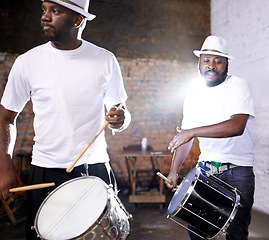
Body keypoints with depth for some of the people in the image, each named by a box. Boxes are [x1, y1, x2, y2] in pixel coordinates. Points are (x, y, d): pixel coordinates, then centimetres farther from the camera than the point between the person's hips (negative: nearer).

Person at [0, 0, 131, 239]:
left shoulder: (105, 60, -2)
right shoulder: (27, 62, -3)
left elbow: (118, 109, 8)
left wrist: (120, 119, -16)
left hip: (95, 170, 1)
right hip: (46, 173, 0)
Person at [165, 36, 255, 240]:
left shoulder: (238, 86, -11)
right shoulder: (194, 91, 6)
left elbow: (237, 126, -29)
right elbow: (185, 134, 11)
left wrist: (193, 132, -32)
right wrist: (174, 170, 4)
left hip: (237, 169, -4)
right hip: (205, 165, 5)